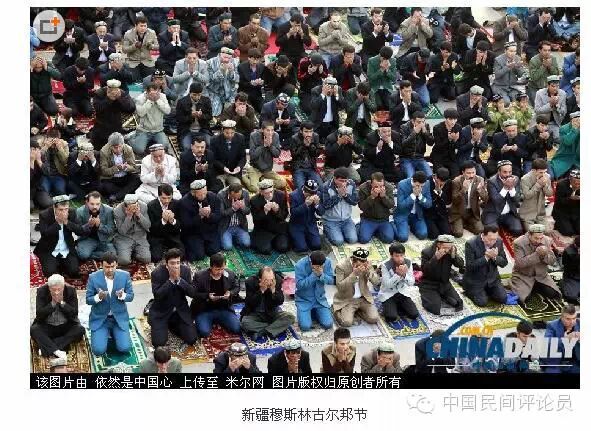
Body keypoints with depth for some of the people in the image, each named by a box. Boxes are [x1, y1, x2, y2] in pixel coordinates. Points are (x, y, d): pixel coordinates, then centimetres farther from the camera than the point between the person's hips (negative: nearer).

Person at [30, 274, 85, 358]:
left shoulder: (71, 290, -10)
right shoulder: (41, 291, -10)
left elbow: (74, 313, -12)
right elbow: (39, 314, -15)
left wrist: (62, 302, -22)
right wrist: (53, 303, -23)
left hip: (66, 326, 0)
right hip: (46, 326, 0)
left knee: (80, 330, -28)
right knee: (33, 330, -30)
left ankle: (47, 347, -32)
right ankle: (56, 351, -41)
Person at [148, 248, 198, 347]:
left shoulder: (186, 270, -8)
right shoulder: (157, 273, -17)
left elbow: (193, 293, -12)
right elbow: (157, 295, -24)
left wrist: (179, 279, -24)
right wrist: (171, 280, -29)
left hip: (181, 311, 3)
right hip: (161, 312, -3)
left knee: (192, 339, -4)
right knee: (159, 343, -13)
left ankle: (172, 324, 22)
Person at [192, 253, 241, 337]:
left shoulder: (230, 274, -5)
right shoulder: (199, 276, -14)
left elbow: (236, 288, 10)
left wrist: (230, 294, -13)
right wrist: (207, 296, -24)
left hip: (223, 309, 3)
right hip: (204, 310, -3)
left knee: (236, 329, -14)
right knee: (204, 332, -26)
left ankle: (217, 321, 16)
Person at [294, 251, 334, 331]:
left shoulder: (327, 262, -12)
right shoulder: (300, 265, -21)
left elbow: (331, 281, -7)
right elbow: (299, 285, -21)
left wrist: (321, 275, -27)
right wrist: (314, 275, -29)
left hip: (320, 298, 3)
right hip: (304, 299, -3)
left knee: (328, 324, -10)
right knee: (305, 326, -18)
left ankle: (315, 312, 20)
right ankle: (303, 313, 17)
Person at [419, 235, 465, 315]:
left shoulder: (451, 251, -6)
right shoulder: (426, 252, -19)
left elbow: (461, 265, -8)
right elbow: (424, 270, -26)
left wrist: (454, 255, -27)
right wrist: (435, 258, -37)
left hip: (444, 283, 5)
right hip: (429, 284, -5)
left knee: (459, 305, -1)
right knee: (436, 310, -19)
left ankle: (441, 296, 22)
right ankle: (426, 296, 12)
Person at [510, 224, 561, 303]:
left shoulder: (547, 241, -6)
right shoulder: (518, 243, -19)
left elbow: (553, 261, -5)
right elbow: (520, 263, -27)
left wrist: (545, 255, -28)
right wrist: (536, 254, -33)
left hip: (541, 275, 4)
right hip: (523, 276, -4)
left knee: (555, 295, -8)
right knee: (521, 299, -22)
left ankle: (535, 287, 18)